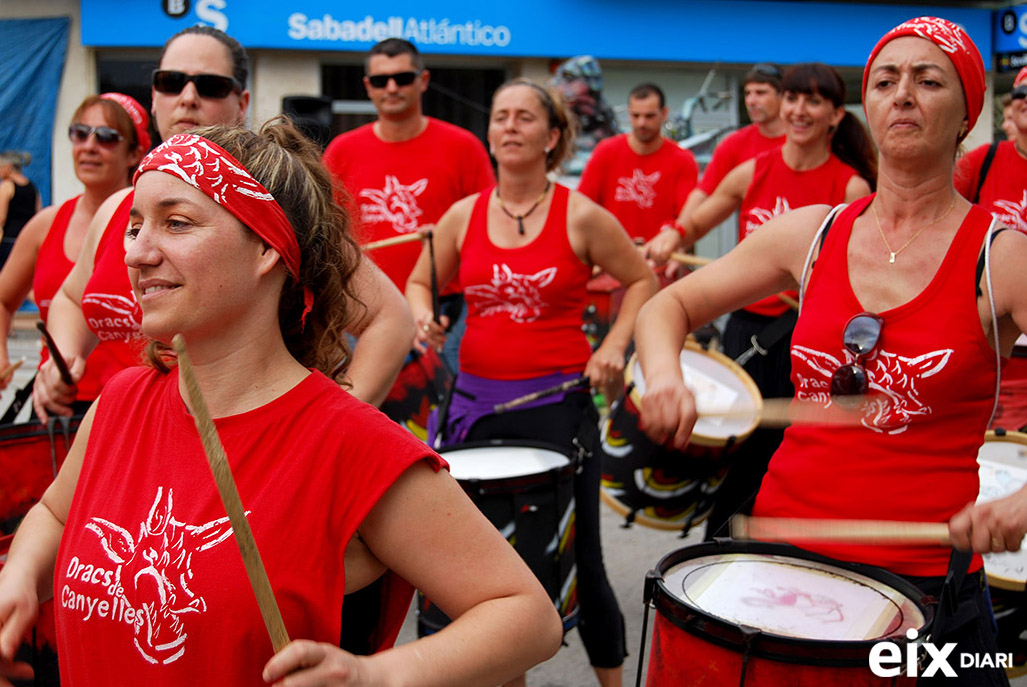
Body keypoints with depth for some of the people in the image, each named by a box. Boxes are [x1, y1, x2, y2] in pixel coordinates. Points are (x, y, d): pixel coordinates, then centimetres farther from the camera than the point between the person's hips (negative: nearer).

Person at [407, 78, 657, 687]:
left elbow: (642, 280, 6)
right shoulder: (463, 215, 4)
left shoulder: (581, 216, -4)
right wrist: (424, 318, -4)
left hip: (558, 402, -3)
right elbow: (420, 282, 17)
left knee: (577, 559, 5)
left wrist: (614, 346, -7)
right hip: (477, 399, 3)